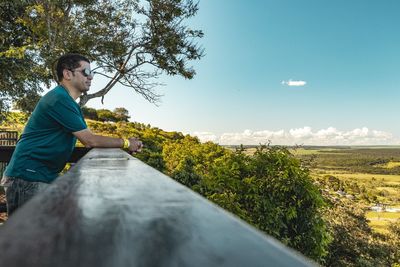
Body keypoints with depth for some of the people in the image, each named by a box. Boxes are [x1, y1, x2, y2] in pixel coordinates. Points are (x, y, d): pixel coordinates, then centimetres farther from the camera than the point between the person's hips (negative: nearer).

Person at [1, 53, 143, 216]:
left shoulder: (70, 103, 14)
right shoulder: (59, 99, -18)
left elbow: (88, 139, 12)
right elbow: (90, 141, -19)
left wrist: (125, 144, 2)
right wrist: (126, 143, -8)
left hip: (47, 177, 10)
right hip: (28, 178, -10)